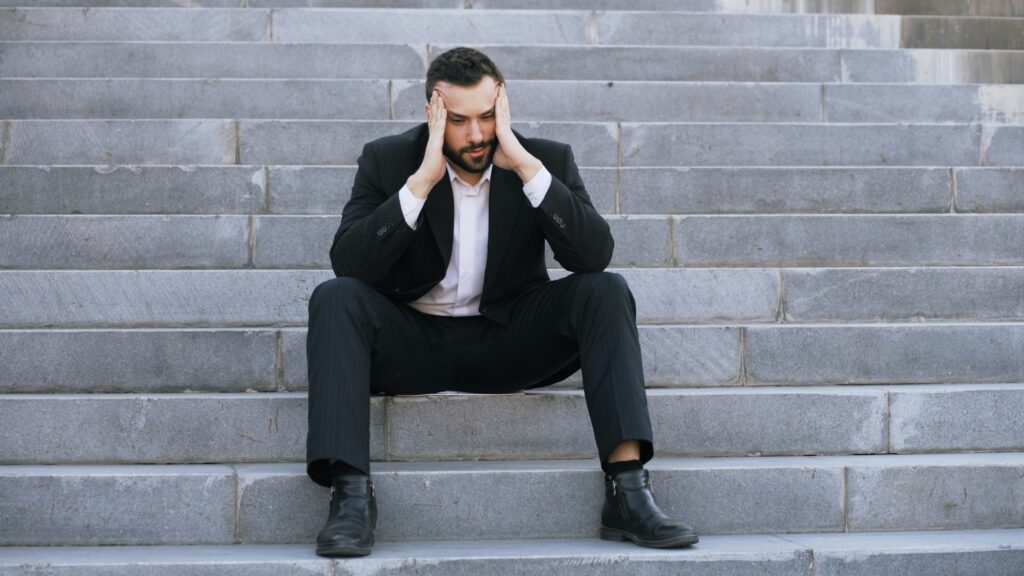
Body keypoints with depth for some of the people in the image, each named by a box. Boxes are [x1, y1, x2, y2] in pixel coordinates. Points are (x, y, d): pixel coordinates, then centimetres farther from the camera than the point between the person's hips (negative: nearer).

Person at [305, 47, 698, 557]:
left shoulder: (547, 160, -2)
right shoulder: (387, 160, -3)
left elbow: (595, 254, -17)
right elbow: (347, 263, -16)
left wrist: (524, 165, -23)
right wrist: (422, 180, -23)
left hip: (506, 342, 1)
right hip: (413, 341, 0)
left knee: (605, 291, -22)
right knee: (336, 297, -28)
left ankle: (627, 492, -29)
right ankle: (350, 496, -33)